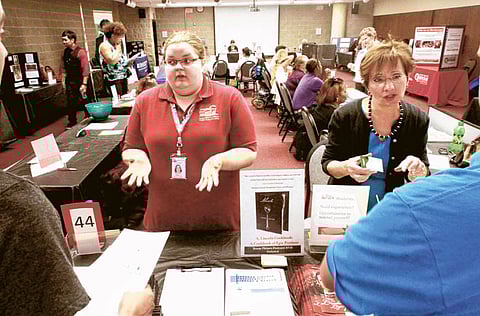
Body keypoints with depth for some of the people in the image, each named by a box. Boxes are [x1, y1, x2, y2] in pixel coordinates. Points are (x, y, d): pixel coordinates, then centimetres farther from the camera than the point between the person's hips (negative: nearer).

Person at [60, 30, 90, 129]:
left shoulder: (80, 52, -11)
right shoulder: (65, 52, 7)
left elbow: (85, 69, -15)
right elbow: (63, 68, 12)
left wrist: (84, 84, -20)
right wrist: (63, 80, 6)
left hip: (80, 81, -5)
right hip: (69, 82, 6)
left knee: (84, 102, 4)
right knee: (70, 102, 9)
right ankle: (72, 121, 21)